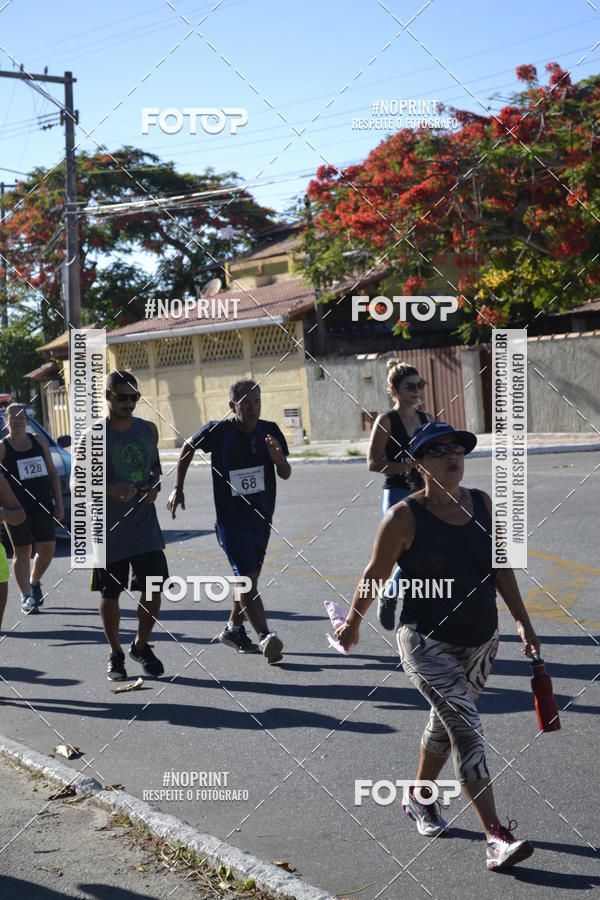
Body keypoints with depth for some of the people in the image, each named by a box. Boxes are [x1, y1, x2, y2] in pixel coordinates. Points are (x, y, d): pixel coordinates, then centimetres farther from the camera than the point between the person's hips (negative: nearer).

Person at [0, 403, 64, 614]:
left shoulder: (38, 441, 9)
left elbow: (52, 473, 12)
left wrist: (59, 503, 6)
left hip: (43, 505, 3)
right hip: (17, 507, -3)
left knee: (47, 550, 0)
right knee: (22, 552, 3)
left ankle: (34, 582, 27)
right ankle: (26, 596, 12)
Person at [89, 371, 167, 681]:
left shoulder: (148, 429, 6)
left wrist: (154, 485, -1)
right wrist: (110, 489, -24)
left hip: (145, 527, 4)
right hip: (109, 530, -3)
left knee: (153, 590, 4)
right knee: (109, 594, 7)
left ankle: (141, 645, 27)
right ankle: (116, 655, 24)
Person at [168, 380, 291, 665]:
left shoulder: (270, 431, -3)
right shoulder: (218, 431, -13)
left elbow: (285, 475, -2)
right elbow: (188, 448, 6)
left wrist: (278, 459, -25)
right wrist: (178, 488, 6)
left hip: (262, 517, 5)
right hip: (231, 520, -5)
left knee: (248, 576, 18)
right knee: (246, 578, -15)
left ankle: (233, 630, 35)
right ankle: (266, 637, -20)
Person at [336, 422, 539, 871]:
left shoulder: (481, 504, 1)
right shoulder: (405, 517, -15)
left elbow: (500, 566, 9)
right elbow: (375, 575, -3)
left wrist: (523, 620, 6)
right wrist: (353, 622, 8)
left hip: (480, 640, 6)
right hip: (428, 643, -6)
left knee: (445, 724, 21)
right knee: (467, 728, -16)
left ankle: (420, 798, 45)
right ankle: (497, 837, -16)